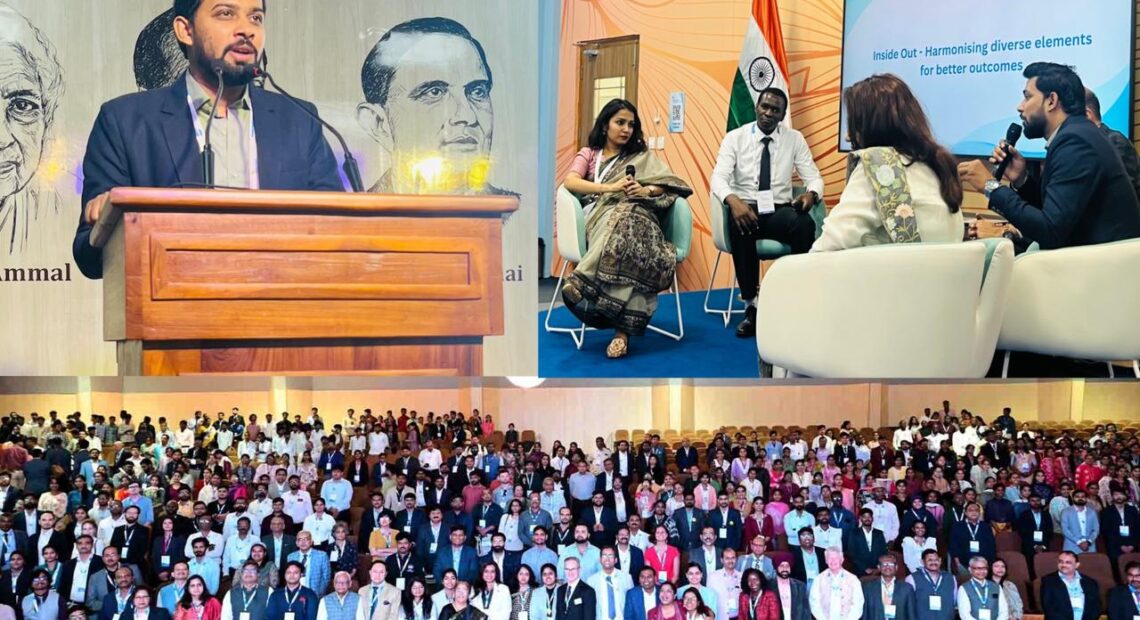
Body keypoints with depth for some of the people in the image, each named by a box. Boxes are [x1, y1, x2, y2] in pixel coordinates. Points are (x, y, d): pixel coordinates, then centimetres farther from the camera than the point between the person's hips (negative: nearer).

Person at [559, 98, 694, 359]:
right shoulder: (589, 154, 26)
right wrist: (612, 188, -9)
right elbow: (570, 182, 5)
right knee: (621, 224, -40)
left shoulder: (642, 156, 29)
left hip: (636, 214, 1)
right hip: (601, 215, -1)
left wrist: (645, 191, -10)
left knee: (626, 222, -41)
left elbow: (667, 183, 13)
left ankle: (585, 285, -49)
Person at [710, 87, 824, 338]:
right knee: (739, 226, -38)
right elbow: (718, 177, -9)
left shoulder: (795, 139, 8)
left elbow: (814, 177, 5)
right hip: (746, 208, -1)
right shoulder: (735, 138, 3)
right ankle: (752, 304, -27)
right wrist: (733, 201, -32)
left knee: (805, 224, -34)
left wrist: (811, 193, -22)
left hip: (780, 210, 1)